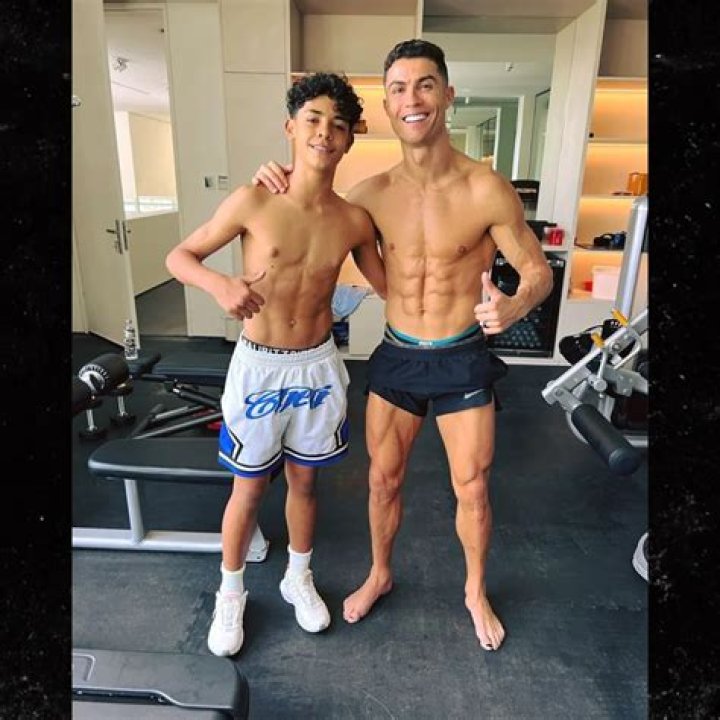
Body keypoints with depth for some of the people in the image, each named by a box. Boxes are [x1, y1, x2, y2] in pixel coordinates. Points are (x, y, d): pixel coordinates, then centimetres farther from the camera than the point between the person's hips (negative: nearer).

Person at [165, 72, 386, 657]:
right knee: (249, 488, 12)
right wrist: (219, 283, -25)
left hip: (318, 366, 3)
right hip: (259, 366, -2)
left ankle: (299, 578, 44)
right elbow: (178, 256, -4)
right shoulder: (253, 202, -12)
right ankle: (231, 593, 39)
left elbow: (387, 285, 11)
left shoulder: (354, 220, -3)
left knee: (304, 481, 19)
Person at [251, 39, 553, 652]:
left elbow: (539, 271, -6)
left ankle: (476, 592, 40)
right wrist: (283, 184, -8)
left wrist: (513, 306, -30)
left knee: (472, 490, 12)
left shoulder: (487, 190, -14)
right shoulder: (373, 193, -4)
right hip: (395, 357, 3)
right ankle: (380, 575, 43)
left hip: (463, 360, -2)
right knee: (383, 480, 15)